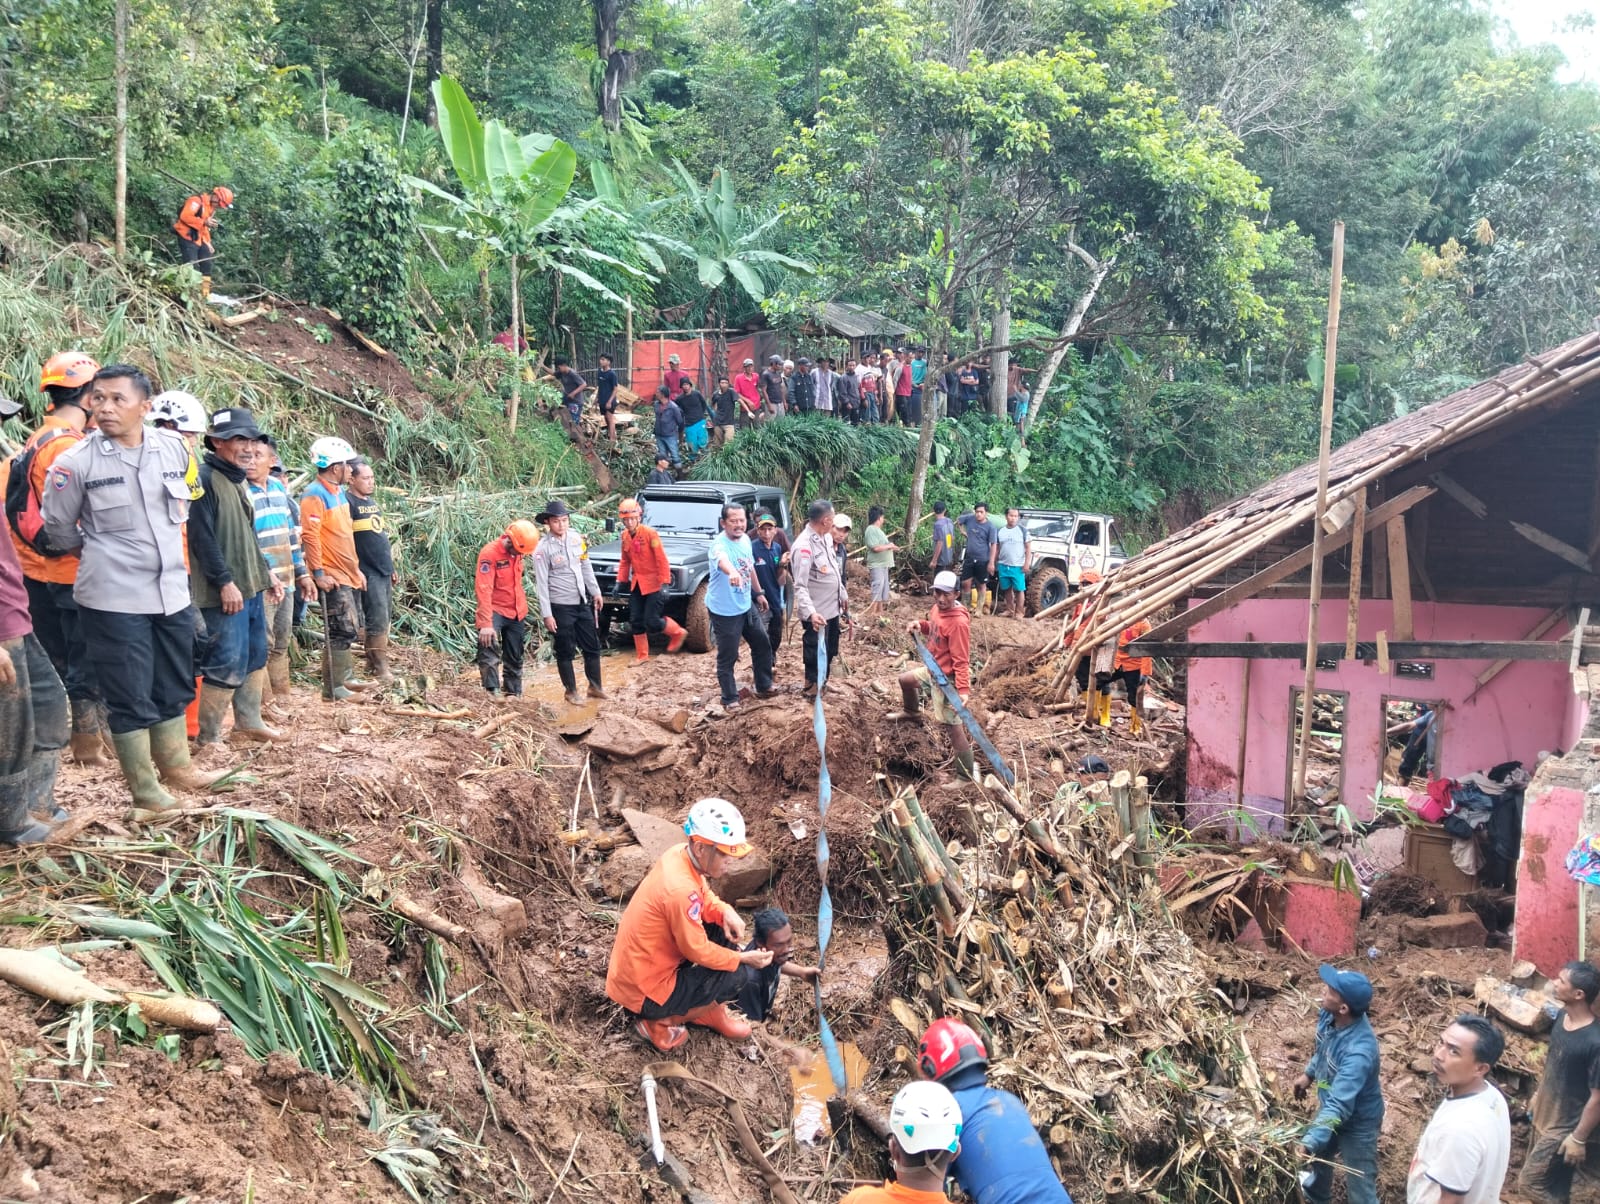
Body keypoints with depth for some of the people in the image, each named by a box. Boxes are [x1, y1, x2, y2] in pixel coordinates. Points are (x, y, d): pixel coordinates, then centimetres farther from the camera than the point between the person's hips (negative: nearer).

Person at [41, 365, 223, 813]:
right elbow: (58, 529, 1)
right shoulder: (76, 462, -11)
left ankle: (176, 767, 35)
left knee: (174, 689, 18)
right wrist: (101, 549, 12)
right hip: (113, 600, -4)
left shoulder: (174, 449, 0)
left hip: (172, 592, 5)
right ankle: (144, 790, 15)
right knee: (131, 698, 2)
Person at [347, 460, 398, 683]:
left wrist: (391, 568, 23)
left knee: (384, 620, 10)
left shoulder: (371, 502, 18)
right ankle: (379, 668, -3)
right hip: (368, 572, -9)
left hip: (383, 571, 9)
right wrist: (356, 570, -20)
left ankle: (375, 664, 18)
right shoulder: (348, 503, -9)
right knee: (377, 620, -9)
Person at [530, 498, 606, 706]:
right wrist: (546, 614, -15)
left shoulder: (576, 538, 1)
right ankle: (571, 691, 19)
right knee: (565, 651, 5)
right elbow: (541, 583, -13)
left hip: (582, 603, 5)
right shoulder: (543, 548, -14)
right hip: (561, 607, -5)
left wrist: (595, 591, 14)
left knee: (592, 646, 12)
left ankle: (595, 686, 26)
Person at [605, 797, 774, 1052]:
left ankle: (709, 1009, 20)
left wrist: (726, 911, -9)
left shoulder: (680, 854, -8)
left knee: (724, 928, 7)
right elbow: (698, 951, -21)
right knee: (739, 975, -11)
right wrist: (744, 958, -10)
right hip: (643, 993, -9)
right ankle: (661, 1023, 2)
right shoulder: (681, 890, -33)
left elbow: (705, 896, 10)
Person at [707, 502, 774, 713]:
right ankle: (730, 699, 18)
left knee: (763, 645, 19)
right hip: (724, 611, -8)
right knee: (727, 658, 2)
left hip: (746, 606, 8)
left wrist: (759, 593, 23)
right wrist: (732, 572, -74)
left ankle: (764, 687, 38)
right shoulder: (719, 544, -27)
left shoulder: (745, 539, 0)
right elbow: (723, 560, -53)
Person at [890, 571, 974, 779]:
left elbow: (961, 661, -29)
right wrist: (920, 625, 0)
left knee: (952, 727, -8)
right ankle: (911, 713, 60)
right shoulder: (938, 608, -2)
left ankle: (969, 775, -1)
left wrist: (963, 689, -37)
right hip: (932, 669, 10)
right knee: (905, 679, 32)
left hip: (947, 678, -10)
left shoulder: (958, 622, -28)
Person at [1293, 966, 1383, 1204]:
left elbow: (1339, 1106, -45)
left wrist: (1309, 1142, -51)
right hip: (1330, 1106, 8)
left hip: (1357, 1122, -8)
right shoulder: (1329, 1015, -19)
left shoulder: (1358, 1051, -43)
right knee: (1319, 1156, 31)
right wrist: (1309, 1073, 13)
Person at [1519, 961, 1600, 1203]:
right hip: (1547, 1113, 8)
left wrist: (1579, 1138, -17)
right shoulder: (1562, 1018, -6)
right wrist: (1539, 1094, 20)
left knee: (1532, 1181, 4)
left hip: (1566, 1126, -8)